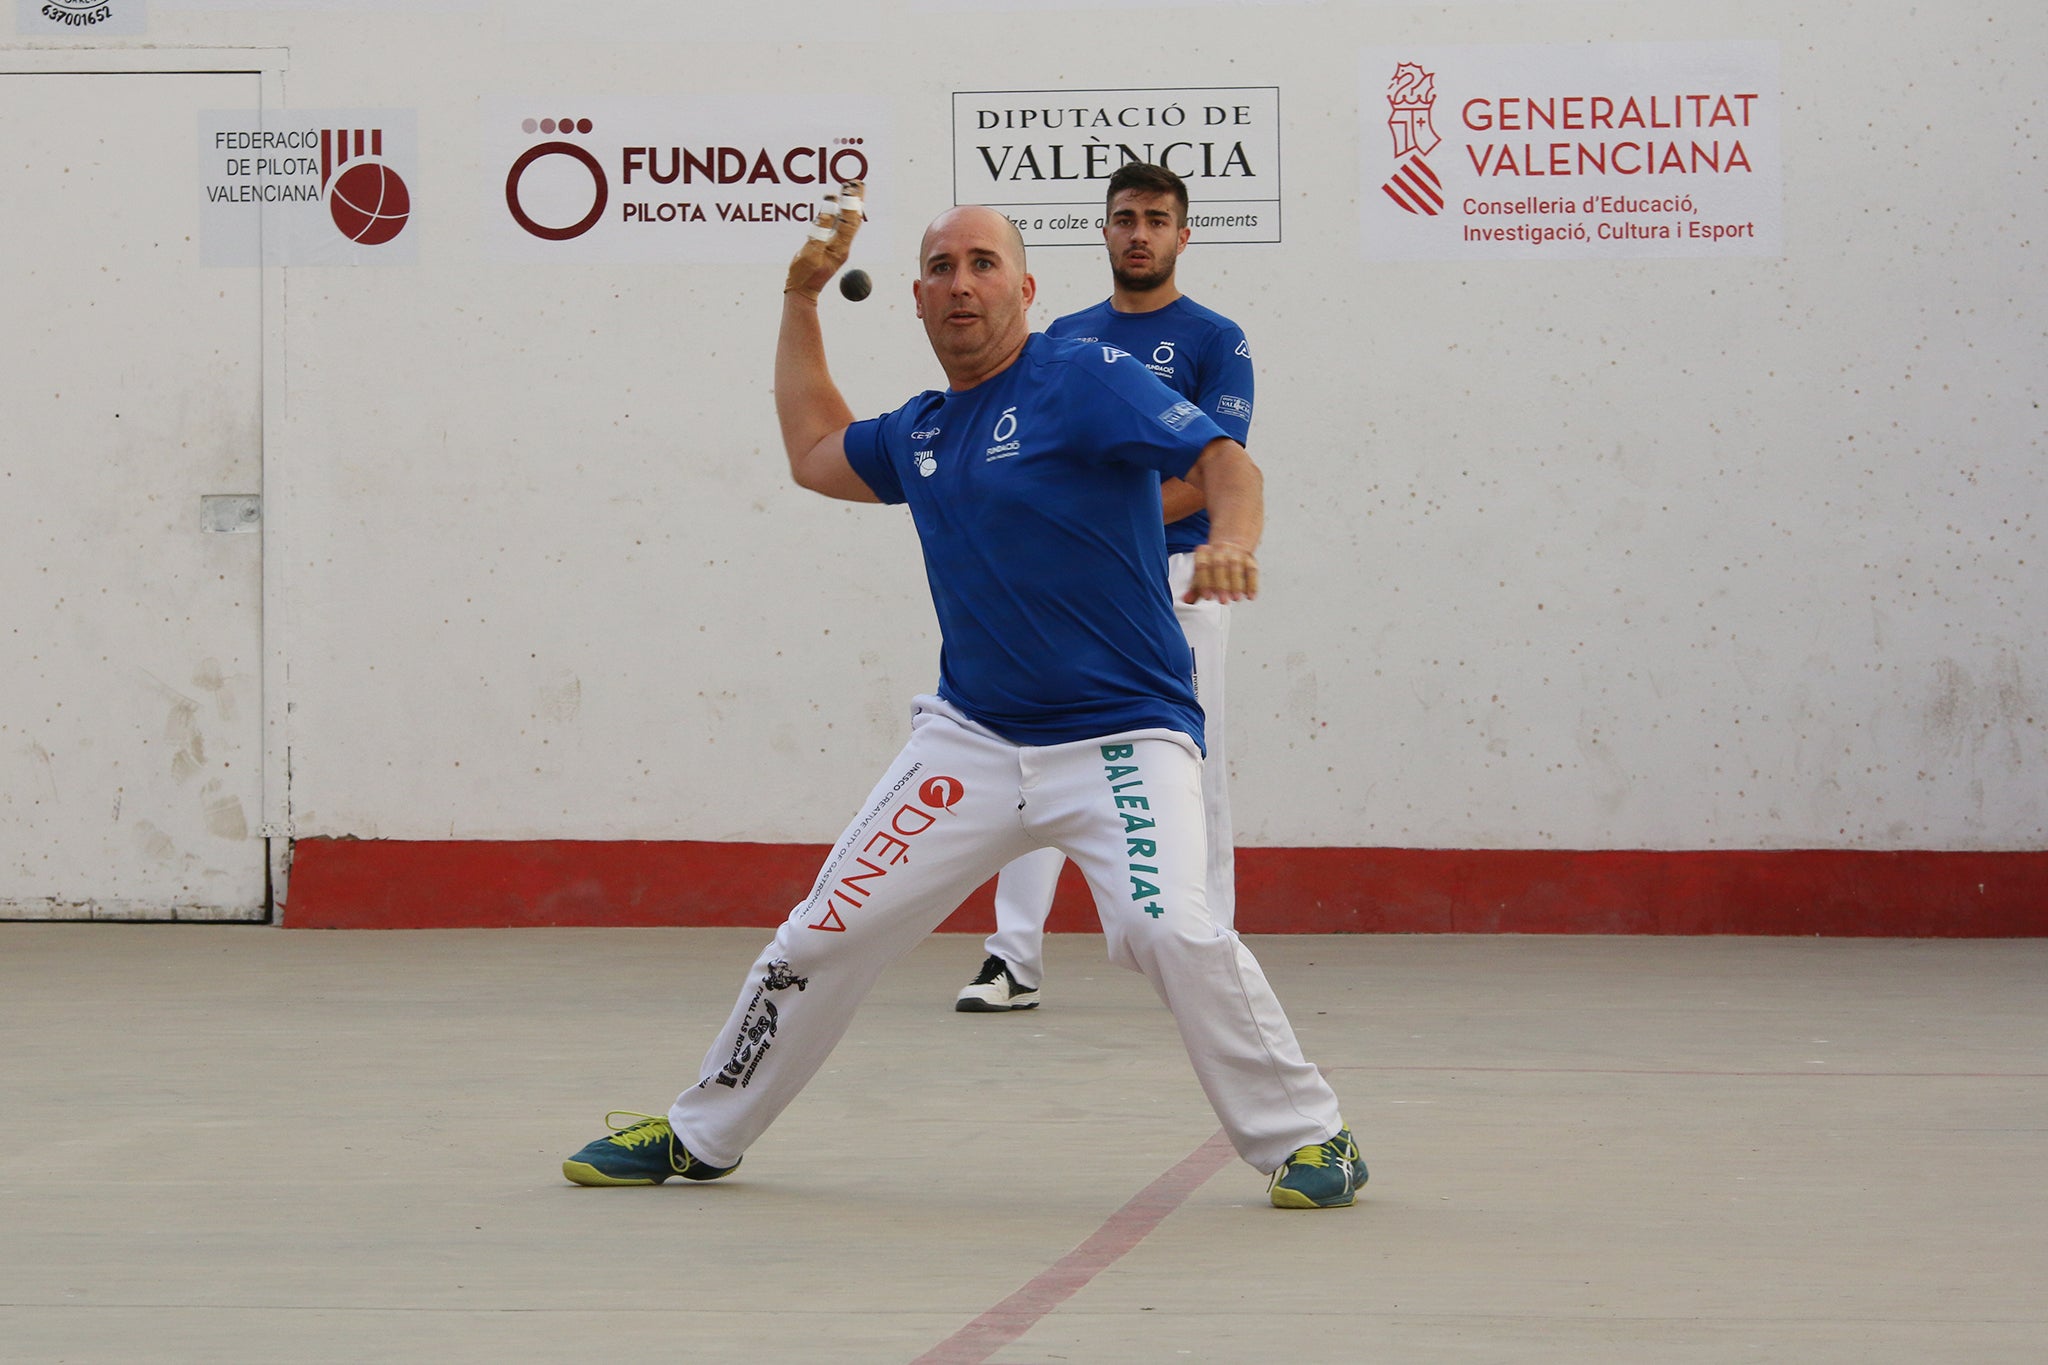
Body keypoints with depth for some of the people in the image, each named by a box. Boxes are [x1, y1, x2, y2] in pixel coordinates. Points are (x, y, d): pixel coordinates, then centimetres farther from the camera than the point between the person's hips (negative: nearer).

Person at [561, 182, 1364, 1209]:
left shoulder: (1084, 381, -9)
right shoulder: (920, 433, 13)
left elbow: (1223, 459, -17)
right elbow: (814, 452, 32)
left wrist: (1230, 544, -38)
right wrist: (801, 300, 28)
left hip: (1121, 740, -6)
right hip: (970, 740, 6)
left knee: (1171, 931, -28)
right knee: (824, 935, 7)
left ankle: (1307, 1139, -11)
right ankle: (698, 1138, 25)